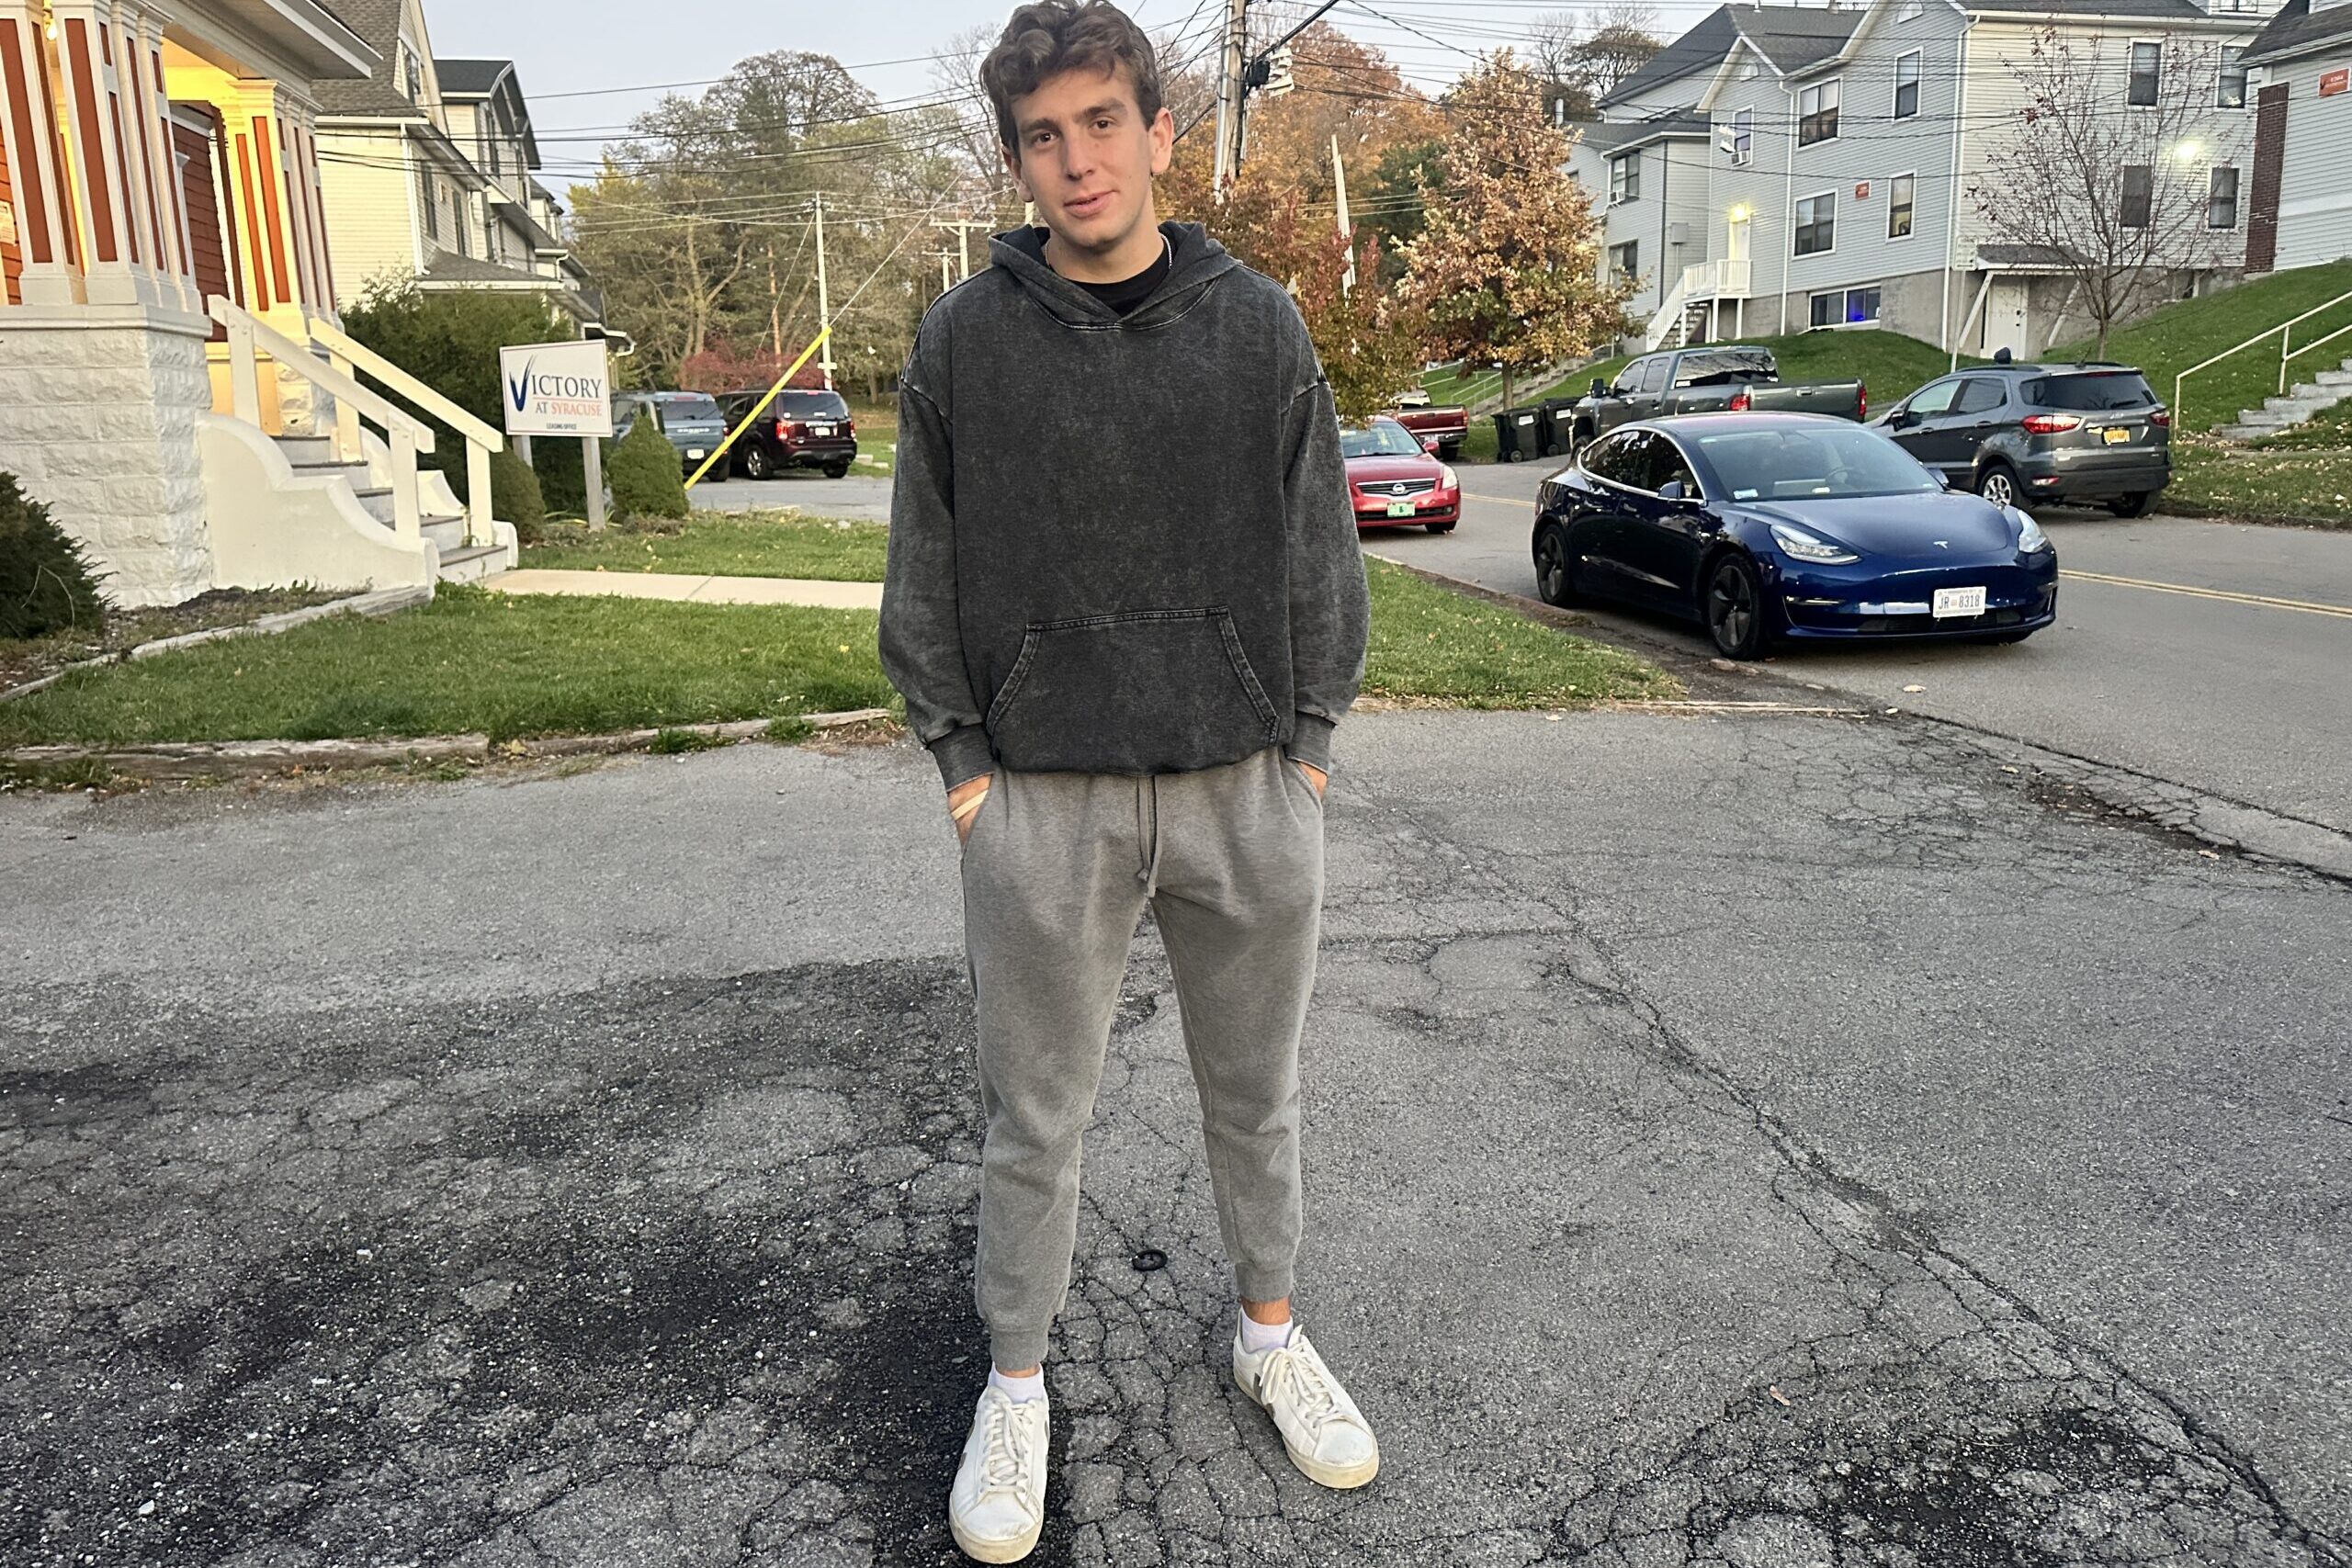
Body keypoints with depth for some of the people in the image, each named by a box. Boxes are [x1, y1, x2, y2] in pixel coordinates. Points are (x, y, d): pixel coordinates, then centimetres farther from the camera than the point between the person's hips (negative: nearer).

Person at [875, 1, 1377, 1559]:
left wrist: (1309, 742, 1)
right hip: (1045, 801, -1)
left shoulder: (1261, 325, 3)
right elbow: (925, 572, 4)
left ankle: (1273, 1333, 40)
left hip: (1249, 789, 2)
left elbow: (1321, 550, 6)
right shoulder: (964, 340, 0)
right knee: (1037, 1119, 11)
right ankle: (1017, 1387, 31)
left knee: (1258, 1091, 17)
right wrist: (964, 760, -2)